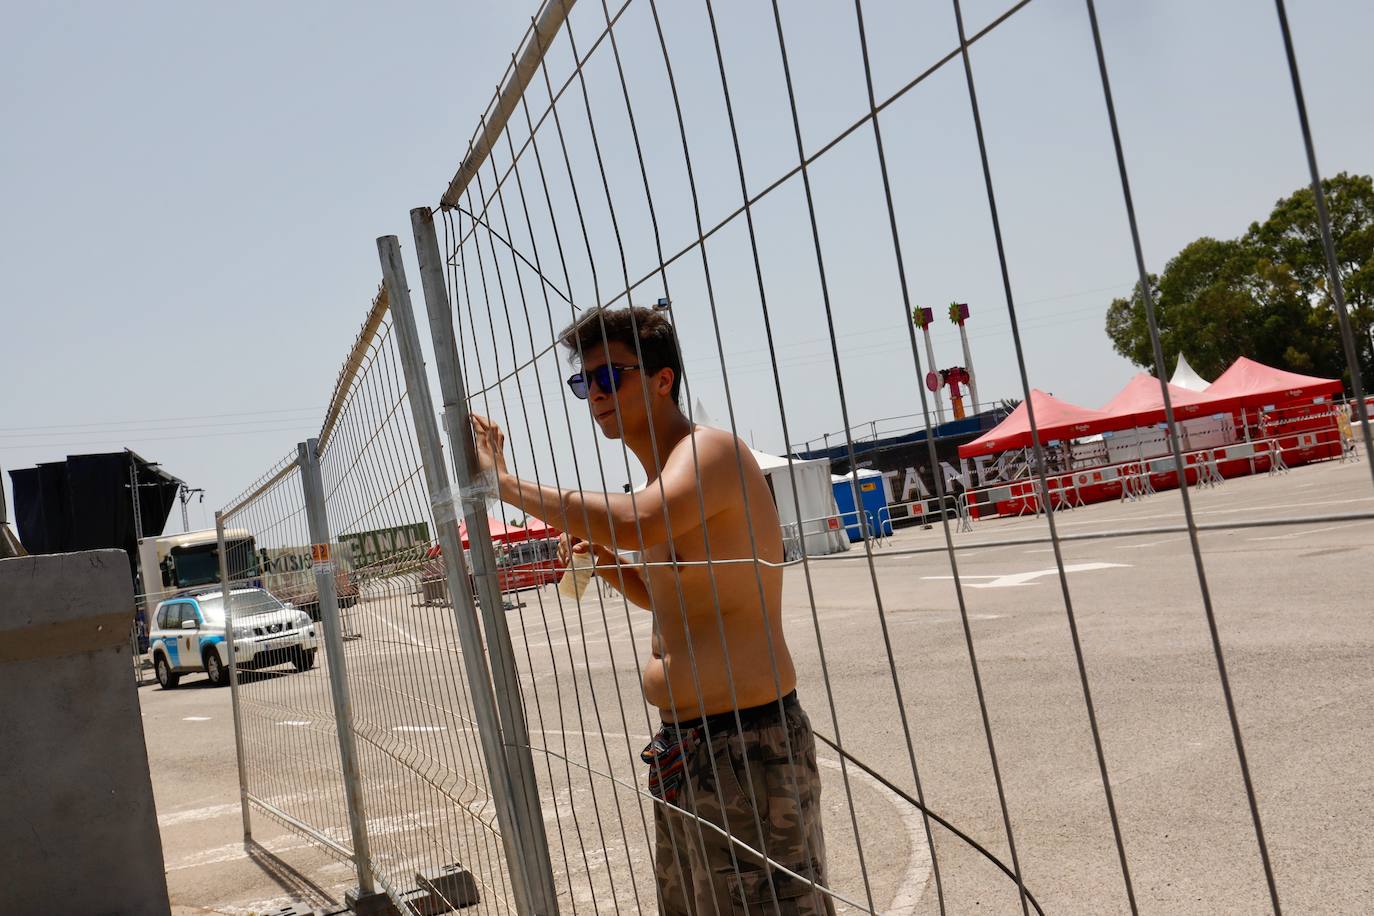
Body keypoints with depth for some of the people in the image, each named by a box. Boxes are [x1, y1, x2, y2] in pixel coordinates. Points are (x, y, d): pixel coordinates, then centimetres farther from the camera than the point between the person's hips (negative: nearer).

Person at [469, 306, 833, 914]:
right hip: (681, 748, 10)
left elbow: (638, 522, -35)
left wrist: (505, 482, -25)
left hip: (748, 743, -10)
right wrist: (611, 566, 7)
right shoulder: (662, 473, 15)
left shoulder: (708, 450, -14)